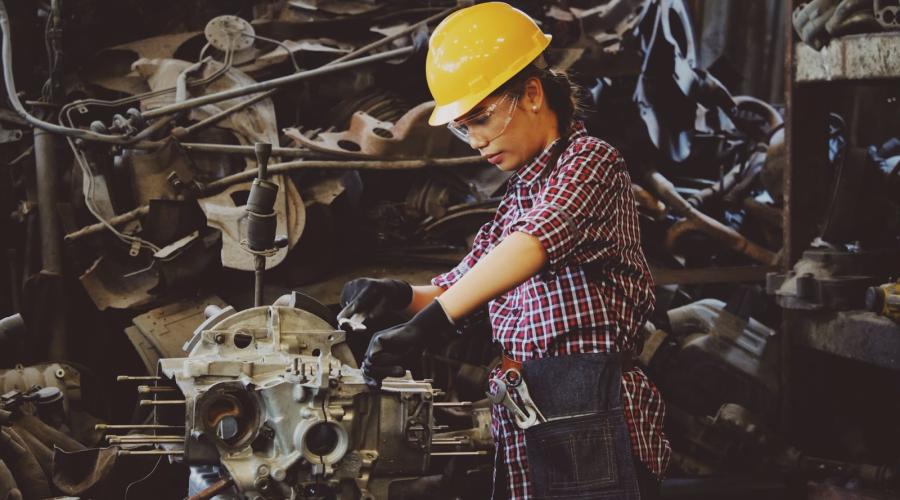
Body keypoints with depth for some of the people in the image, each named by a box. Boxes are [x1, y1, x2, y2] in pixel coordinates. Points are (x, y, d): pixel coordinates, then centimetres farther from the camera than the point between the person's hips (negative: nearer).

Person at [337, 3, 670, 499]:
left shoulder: (590, 160, -6)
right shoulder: (517, 196, 20)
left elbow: (534, 243, -25)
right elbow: (459, 286, 21)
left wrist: (432, 321, -35)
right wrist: (401, 297, -2)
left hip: (591, 419, -8)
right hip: (520, 418, 8)